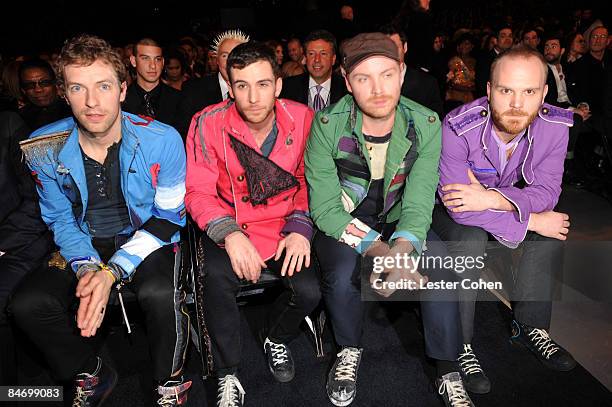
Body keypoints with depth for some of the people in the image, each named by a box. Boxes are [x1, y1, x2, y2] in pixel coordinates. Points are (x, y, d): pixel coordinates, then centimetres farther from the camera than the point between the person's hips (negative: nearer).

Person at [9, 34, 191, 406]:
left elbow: (169, 218, -12)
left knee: (159, 293, -34)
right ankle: (91, 375, 9)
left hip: (147, 238, -3)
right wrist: (86, 268, -19)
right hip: (83, 246, 3)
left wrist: (113, 272, -23)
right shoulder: (43, 149, -10)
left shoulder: (162, 141, -18)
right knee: (28, 303, -21)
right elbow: (60, 219, 2)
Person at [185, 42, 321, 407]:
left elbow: (309, 181, 2)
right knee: (218, 279, -31)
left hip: (285, 224, 2)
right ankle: (228, 377, -5)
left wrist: (301, 228, -12)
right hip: (230, 224, -1)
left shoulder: (302, 119, -7)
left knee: (310, 291, -19)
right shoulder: (209, 124, -12)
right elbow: (198, 192, -11)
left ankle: (277, 339, 19)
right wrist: (229, 234, -27)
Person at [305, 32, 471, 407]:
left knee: (440, 271, -22)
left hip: (399, 219, 2)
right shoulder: (328, 126, -20)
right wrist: (383, 253, -33)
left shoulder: (426, 125, -14)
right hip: (344, 221, -1)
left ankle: (449, 374, 0)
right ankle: (350, 351, 4)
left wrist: (398, 254, -39)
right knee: (343, 276, -29)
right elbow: (325, 209, -21)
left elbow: (419, 204, -18)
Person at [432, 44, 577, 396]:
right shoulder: (457, 127, -31)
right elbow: (458, 204, -35)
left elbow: (548, 191, -18)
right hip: (451, 210, -4)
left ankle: (530, 326, -1)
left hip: (504, 205, 5)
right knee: (470, 238, -33)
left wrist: (494, 199, -37)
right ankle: (460, 344, -18)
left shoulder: (555, 126, -17)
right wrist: (531, 220, -30)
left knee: (554, 225, -17)